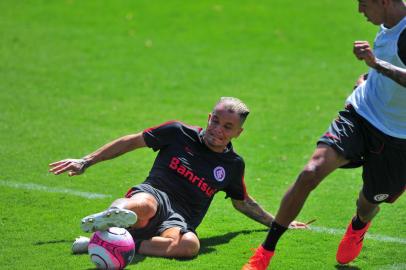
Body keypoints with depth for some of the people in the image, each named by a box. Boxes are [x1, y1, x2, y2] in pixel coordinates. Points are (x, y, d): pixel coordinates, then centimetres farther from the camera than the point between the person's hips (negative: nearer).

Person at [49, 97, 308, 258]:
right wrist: (86, 161, 14)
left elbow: (242, 202, 36)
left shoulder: (233, 164, 17)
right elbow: (132, 141, 16)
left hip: (180, 220, 2)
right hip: (151, 196, -2)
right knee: (143, 207, -44)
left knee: (189, 244, -40)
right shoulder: (179, 133, 8)